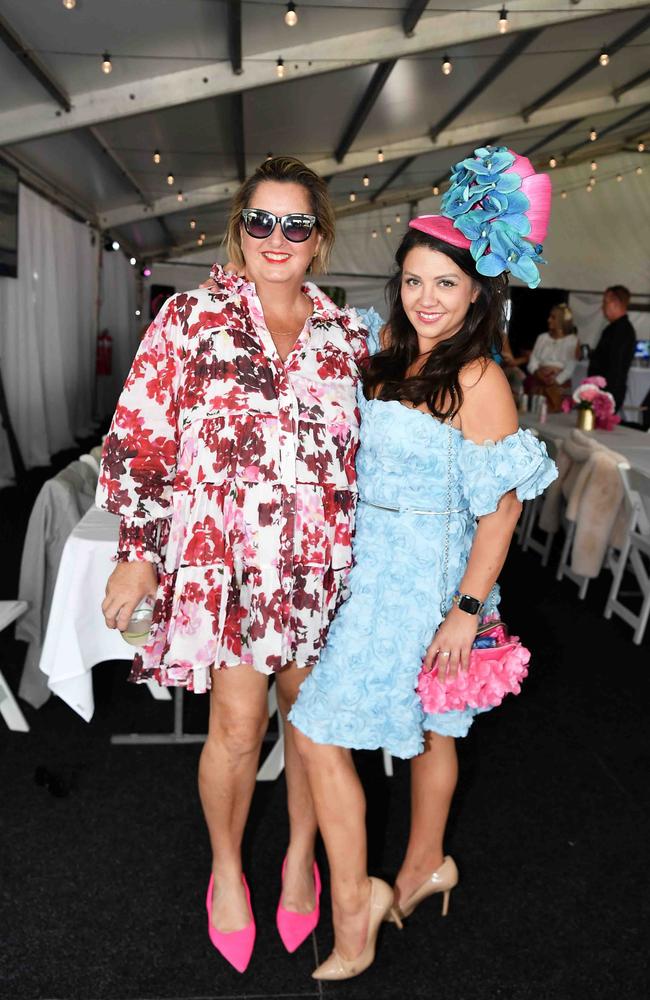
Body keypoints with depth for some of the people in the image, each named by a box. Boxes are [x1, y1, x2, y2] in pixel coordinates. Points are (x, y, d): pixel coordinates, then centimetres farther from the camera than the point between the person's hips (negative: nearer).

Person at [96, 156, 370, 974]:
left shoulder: (346, 333, 7)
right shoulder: (192, 316, -2)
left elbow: (366, 449, 12)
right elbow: (139, 438, -2)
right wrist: (139, 550, -5)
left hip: (320, 559, 3)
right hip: (222, 552, -2)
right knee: (238, 720, 0)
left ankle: (301, 854, 38)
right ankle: (226, 867, 29)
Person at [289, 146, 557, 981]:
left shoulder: (478, 381, -14)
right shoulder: (389, 355, 8)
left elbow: (503, 505, -15)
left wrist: (468, 606, -16)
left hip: (423, 577, -7)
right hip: (373, 566, 7)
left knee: (320, 730, -5)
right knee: (427, 727, 22)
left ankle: (354, 900, 14)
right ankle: (424, 865, 42)